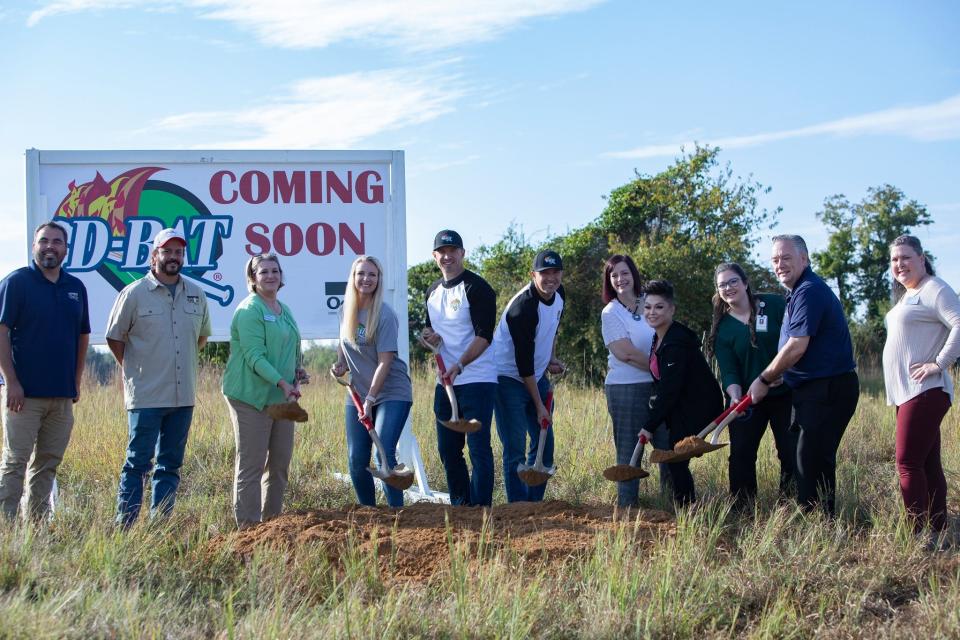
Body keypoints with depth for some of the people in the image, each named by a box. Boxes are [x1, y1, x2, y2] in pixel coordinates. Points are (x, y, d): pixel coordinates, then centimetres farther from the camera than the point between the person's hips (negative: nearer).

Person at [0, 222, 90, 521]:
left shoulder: (76, 288, 11)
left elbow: (83, 336, 19)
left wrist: (76, 381, 12)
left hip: (62, 394, 5)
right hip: (24, 392, -5)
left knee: (48, 463, 9)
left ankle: (38, 522, 16)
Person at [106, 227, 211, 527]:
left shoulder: (196, 295, 9)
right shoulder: (134, 294, -5)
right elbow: (114, 337, 3)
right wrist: (136, 369, 4)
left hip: (183, 396, 5)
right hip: (146, 396, -5)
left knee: (171, 464, 9)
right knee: (138, 461, -5)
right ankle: (125, 523, -2)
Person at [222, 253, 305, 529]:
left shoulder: (285, 310, 17)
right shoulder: (249, 310, -11)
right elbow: (254, 356, -20)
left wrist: (297, 371, 11)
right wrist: (282, 382, -29)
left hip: (281, 397, 9)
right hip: (252, 397, -9)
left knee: (280, 462, 12)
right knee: (251, 465, -6)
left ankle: (272, 519, 23)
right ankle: (248, 525, -3)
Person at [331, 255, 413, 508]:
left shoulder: (384, 315, -14)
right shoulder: (345, 310, 4)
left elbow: (385, 361, -17)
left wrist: (371, 398, -21)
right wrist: (340, 364, 1)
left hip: (391, 393, -6)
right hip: (357, 395, 6)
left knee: (385, 454, -16)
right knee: (356, 460, 4)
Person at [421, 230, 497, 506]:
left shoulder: (476, 287, -9)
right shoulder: (433, 292, 15)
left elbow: (484, 335, -17)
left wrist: (460, 365, -30)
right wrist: (429, 336, 2)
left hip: (477, 381, -8)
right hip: (445, 382, 8)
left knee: (478, 447, -9)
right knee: (447, 449, 11)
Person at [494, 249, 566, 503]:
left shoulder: (559, 294, 0)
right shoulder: (523, 307, -26)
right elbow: (524, 361, -24)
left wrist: (552, 358, 8)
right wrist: (539, 406, -20)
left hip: (537, 376, 9)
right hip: (509, 378, -8)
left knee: (545, 444, 8)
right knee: (515, 450, -9)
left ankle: (534, 504, 17)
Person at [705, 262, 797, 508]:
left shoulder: (774, 304, -3)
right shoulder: (722, 328, 1)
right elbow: (728, 371, -5)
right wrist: (735, 395, -24)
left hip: (784, 394, -2)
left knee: (791, 453, 0)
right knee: (741, 454, -1)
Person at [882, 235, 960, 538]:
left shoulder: (934, 290, -9)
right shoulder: (907, 296, 20)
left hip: (924, 391, -10)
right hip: (907, 393, 10)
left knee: (908, 463, -13)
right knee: (928, 464, 11)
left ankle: (921, 534, -12)